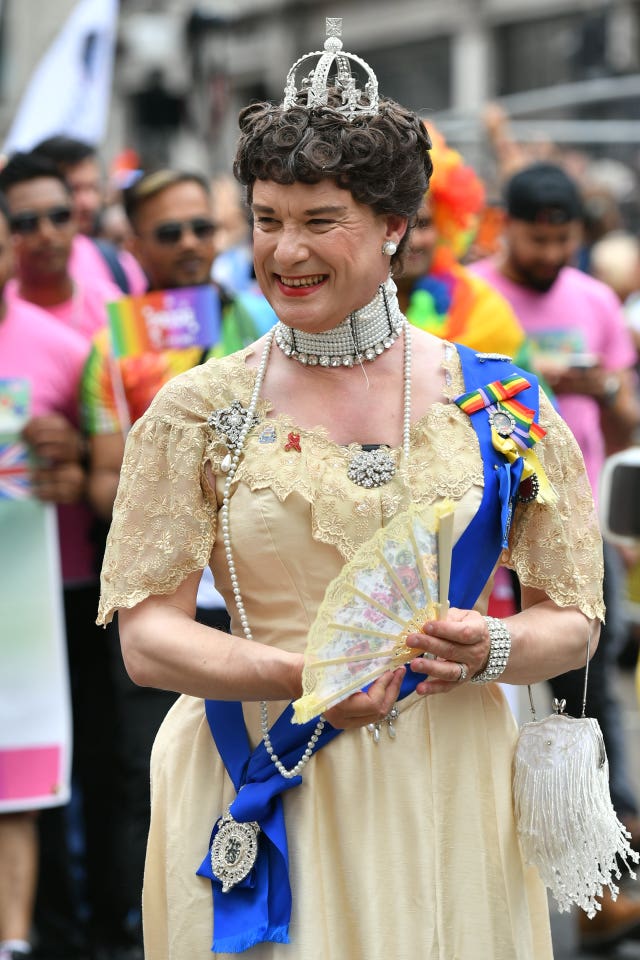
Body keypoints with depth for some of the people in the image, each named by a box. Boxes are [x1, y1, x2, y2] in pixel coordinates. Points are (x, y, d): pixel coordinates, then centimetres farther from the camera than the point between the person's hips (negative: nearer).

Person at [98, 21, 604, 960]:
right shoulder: (198, 412, 0)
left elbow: (572, 620, 5)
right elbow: (147, 637, -5)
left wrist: (490, 648, -18)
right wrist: (304, 676, -21)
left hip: (444, 792, 1)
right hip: (262, 798, 0)